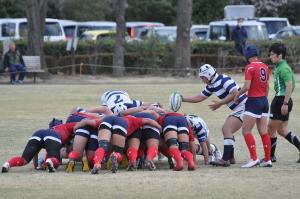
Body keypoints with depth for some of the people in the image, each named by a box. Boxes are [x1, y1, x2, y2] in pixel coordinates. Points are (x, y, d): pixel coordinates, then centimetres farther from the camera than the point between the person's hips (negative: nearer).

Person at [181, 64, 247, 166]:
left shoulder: (224, 80, -17)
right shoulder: (211, 86, 12)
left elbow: (235, 93, -25)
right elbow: (200, 97, 20)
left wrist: (220, 103, -21)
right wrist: (183, 99, 15)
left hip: (242, 107, -10)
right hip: (237, 109, 10)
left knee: (227, 130, -16)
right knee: (226, 130, 15)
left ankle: (225, 160, -18)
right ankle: (230, 158, 23)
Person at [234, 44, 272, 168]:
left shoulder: (250, 67, -13)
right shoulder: (265, 67, 9)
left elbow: (247, 86, -18)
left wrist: (237, 95, -3)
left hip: (253, 101, -7)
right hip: (264, 100, 7)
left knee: (246, 131, -3)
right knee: (263, 131, 10)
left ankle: (254, 159, -10)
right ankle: (267, 160, 11)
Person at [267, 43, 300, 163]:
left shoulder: (283, 68, -16)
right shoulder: (279, 67, 15)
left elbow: (289, 86, -22)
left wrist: (285, 103, -25)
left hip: (281, 100, -10)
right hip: (280, 100, 10)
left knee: (271, 128, -1)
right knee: (282, 130, 12)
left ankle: (270, 156, 9)